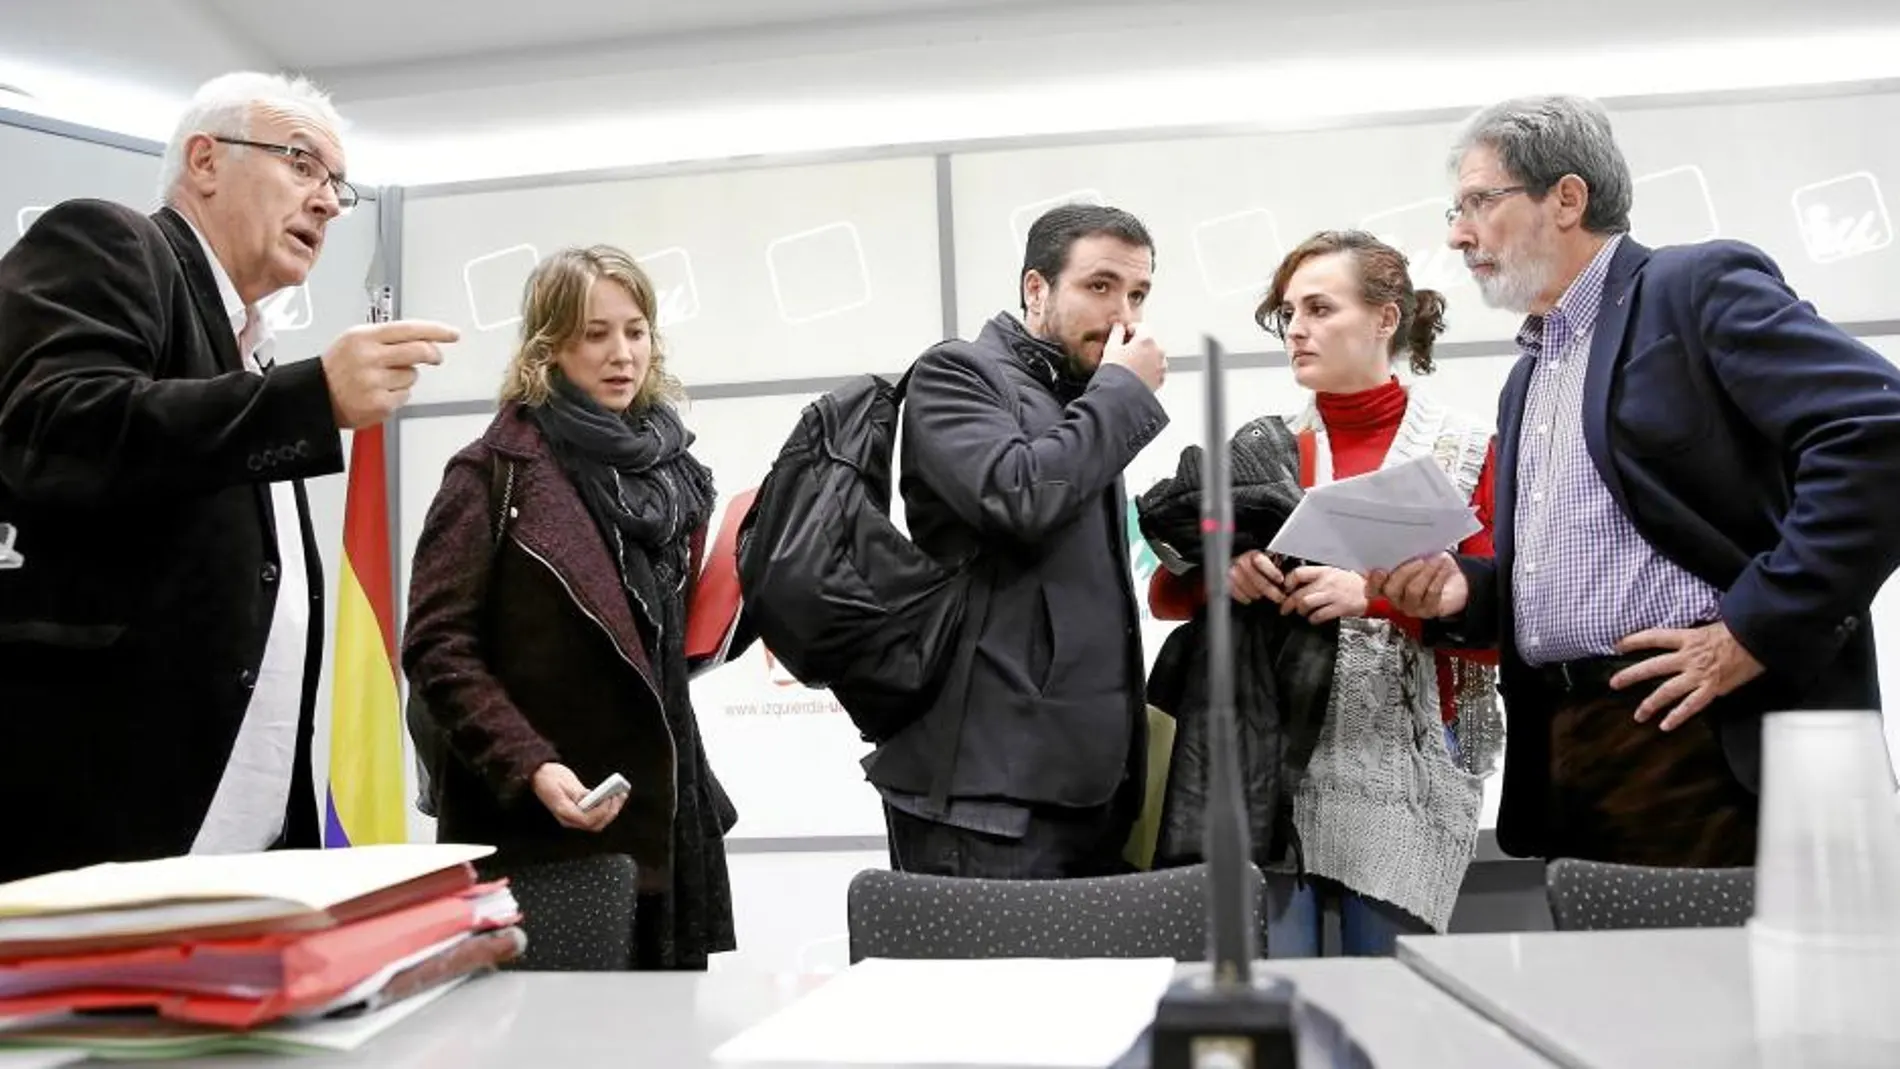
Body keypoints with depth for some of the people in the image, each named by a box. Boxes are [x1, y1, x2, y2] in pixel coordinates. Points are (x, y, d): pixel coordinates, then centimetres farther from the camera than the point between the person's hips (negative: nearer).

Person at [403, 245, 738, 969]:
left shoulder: (670, 468, 15)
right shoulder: (496, 473, -3)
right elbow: (437, 648, -10)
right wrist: (527, 766, -20)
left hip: (659, 829, 6)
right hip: (533, 833, -5)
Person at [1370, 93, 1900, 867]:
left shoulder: (1700, 287, -2)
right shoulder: (1529, 377, 22)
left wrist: (1757, 628, -17)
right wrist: (1464, 589, 5)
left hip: (1711, 743, -8)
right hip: (1563, 757, 8)